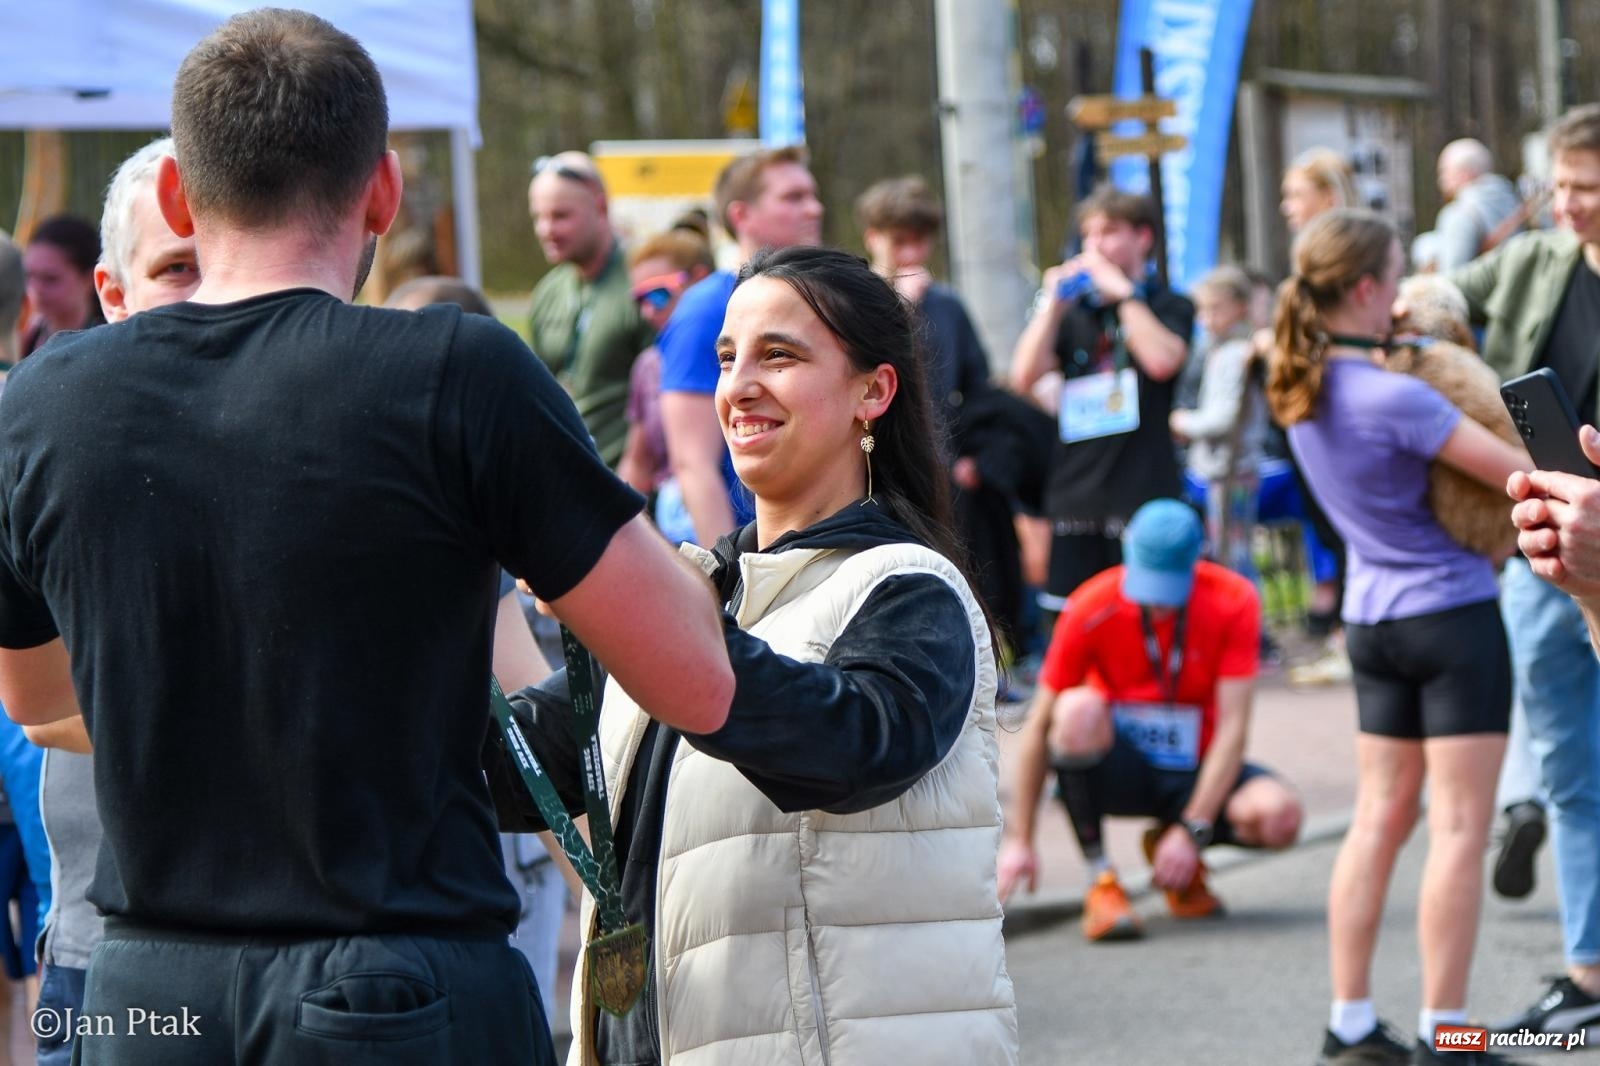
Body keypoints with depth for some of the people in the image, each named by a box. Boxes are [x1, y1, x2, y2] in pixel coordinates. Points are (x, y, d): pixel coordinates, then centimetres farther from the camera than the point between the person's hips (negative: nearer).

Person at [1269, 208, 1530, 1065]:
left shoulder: (1299, 391, 2)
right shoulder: (1395, 398, -22)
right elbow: (1522, 474, -17)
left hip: (1372, 618, 8)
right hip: (1453, 615, -8)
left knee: (1380, 817, 13)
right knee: (1460, 826, -2)